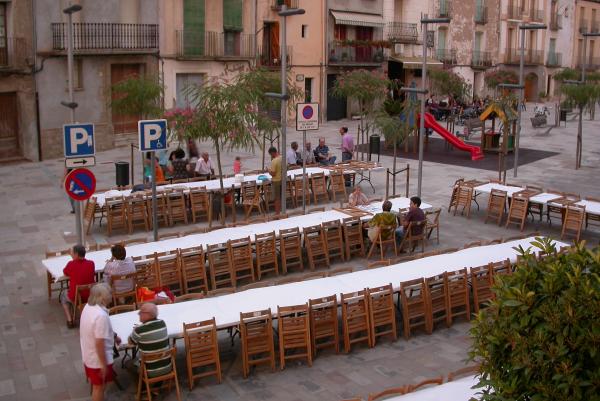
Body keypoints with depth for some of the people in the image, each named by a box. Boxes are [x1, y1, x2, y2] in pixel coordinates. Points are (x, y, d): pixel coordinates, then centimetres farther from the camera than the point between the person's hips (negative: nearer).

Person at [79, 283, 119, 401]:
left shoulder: (88, 307, -2)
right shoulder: (101, 315, -32)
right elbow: (99, 343, -30)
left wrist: (113, 336, 21)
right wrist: (103, 364, -21)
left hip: (88, 354, 9)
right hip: (98, 358, -8)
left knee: (95, 384, 27)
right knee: (99, 386, 11)